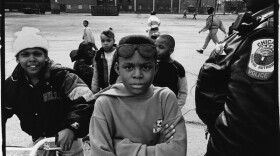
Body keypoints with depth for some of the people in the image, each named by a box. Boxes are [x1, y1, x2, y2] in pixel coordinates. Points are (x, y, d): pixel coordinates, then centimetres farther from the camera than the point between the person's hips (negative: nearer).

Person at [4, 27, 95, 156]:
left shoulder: (62, 76, -18)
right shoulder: (11, 85, -6)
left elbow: (85, 102, -27)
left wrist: (71, 128, -40)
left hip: (67, 137, -3)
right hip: (39, 141, 3)